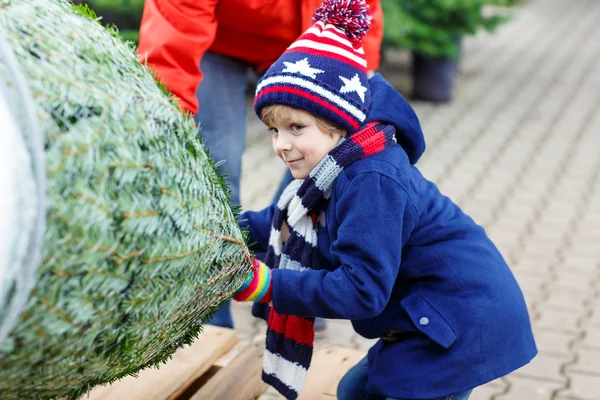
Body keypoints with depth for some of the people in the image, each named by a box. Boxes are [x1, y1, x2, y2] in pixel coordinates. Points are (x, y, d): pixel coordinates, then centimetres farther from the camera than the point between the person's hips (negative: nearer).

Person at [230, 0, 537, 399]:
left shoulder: (371, 183, -29)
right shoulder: (347, 166, 1)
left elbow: (361, 289, -29)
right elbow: (290, 223, 12)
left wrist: (269, 286, -30)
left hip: (466, 325, -10)